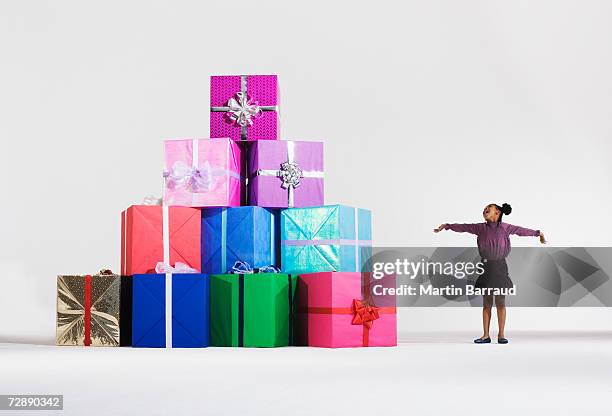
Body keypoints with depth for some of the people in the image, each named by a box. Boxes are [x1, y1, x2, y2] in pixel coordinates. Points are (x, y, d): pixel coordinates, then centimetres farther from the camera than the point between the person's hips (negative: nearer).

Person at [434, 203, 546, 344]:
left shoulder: (504, 227, 1)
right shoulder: (481, 228, 6)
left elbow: (521, 230, 9)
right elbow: (463, 227, 12)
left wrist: (538, 233, 15)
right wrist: (447, 226, 13)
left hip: (500, 267, -2)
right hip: (485, 267, 2)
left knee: (500, 303, 2)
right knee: (487, 303, 6)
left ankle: (501, 335, 8)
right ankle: (486, 335, 9)